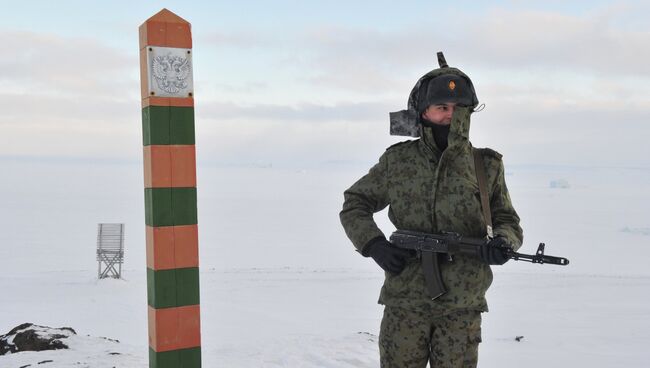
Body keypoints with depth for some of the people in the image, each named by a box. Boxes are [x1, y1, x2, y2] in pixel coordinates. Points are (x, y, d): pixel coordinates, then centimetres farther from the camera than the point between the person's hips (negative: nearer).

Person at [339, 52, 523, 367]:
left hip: (463, 307, 1)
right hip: (405, 302, 0)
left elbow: (507, 221, 10)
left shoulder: (487, 166, 3)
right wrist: (373, 244, -8)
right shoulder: (397, 161, 1)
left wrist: (502, 241, -13)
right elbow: (354, 205, 9)